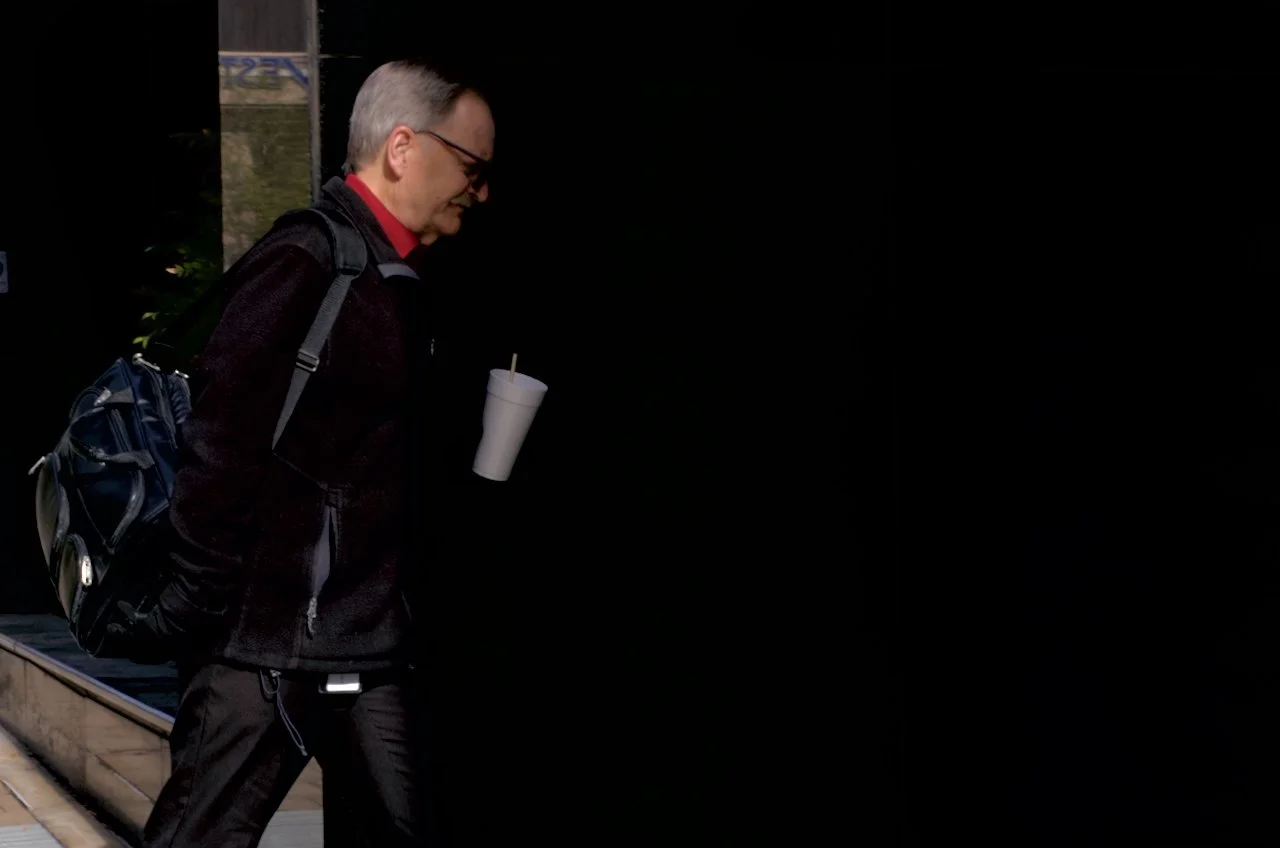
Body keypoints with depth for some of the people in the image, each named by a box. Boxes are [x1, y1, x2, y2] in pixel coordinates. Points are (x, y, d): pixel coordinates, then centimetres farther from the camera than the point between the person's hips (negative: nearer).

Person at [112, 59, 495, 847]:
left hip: (367, 642, 9)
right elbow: (221, 446, -17)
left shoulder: (394, 279, 15)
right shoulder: (306, 262, -12)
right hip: (271, 636, -9)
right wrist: (197, 614, -15)